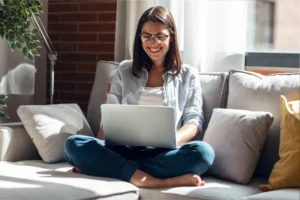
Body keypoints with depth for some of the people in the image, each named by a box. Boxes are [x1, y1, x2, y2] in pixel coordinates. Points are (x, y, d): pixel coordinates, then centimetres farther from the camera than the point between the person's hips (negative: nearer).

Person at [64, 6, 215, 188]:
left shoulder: (188, 75, 14)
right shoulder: (124, 71, 19)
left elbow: (194, 120, 5)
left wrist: (172, 140, -19)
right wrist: (100, 153, -7)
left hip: (164, 154, -1)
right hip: (125, 150, 2)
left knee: (203, 152, -35)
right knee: (74, 144, -25)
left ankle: (107, 168, -32)